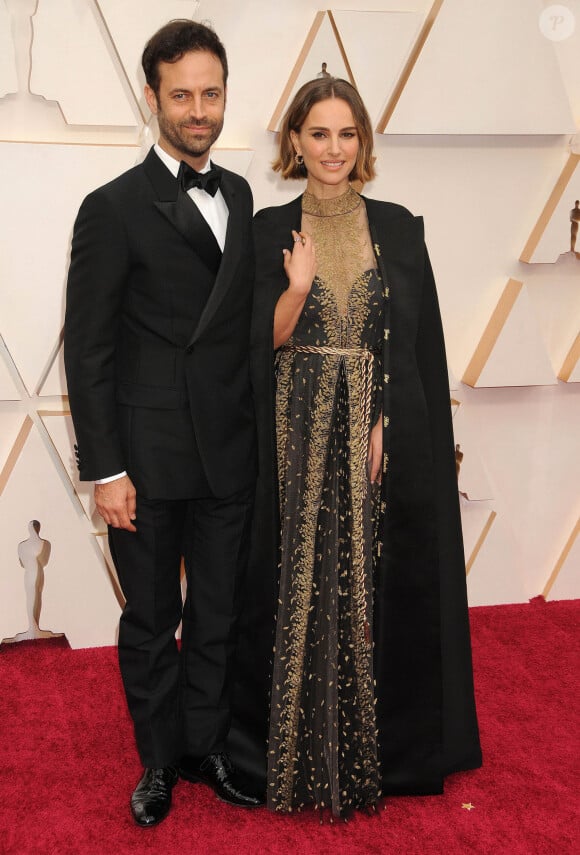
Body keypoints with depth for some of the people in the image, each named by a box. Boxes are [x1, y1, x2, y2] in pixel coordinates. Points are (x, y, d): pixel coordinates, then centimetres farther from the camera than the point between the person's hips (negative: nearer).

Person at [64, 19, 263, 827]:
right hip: (150, 457, -4)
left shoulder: (239, 195, 9)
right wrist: (104, 470, -13)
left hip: (230, 455, 5)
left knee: (219, 615, 15)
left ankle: (207, 746, 34)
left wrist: (258, 428, 7)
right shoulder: (114, 208, -9)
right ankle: (159, 760, 30)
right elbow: (86, 349, -10)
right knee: (152, 621, 12)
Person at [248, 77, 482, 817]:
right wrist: (297, 289, -18)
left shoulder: (397, 229, 6)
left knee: (377, 583, 4)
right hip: (301, 435, 0)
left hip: (383, 434, 1)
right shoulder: (271, 231, 4)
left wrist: (385, 427, -9)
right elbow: (267, 343, 0)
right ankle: (304, 750, 18)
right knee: (305, 586, 3)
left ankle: (382, 748, 21)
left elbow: (416, 344, 2)